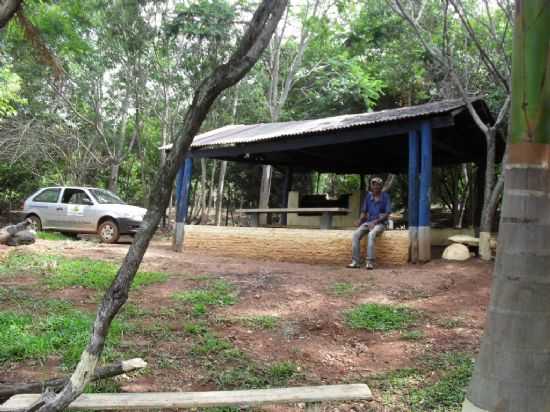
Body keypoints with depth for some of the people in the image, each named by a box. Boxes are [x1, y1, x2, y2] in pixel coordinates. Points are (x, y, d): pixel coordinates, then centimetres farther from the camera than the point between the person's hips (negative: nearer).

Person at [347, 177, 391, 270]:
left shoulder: (385, 196, -1)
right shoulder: (368, 196, 11)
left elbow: (387, 213, -6)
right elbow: (364, 211, 15)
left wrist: (375, 221, -16)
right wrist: (360, 220, -6)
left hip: (380, 223, -4)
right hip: (368, 222, 4)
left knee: (371, 234, -37)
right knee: (355, 234, -23)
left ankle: (370, 262, -38)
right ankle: (355, 261, -24)